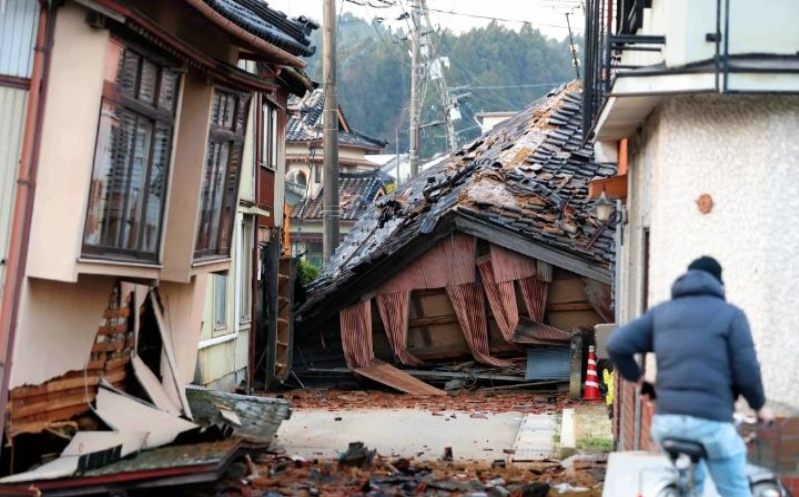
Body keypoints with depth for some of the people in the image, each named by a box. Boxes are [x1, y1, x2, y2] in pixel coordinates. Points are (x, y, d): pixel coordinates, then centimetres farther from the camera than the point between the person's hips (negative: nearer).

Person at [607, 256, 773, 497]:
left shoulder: (661, 312, 15)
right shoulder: (730, 313, 3)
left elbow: (617, 344, 5)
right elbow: (746, 371, -2)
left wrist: (636, 378, 20)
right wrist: (760, 405, 15)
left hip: (665, 420, 5)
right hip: (710, 421, -4)